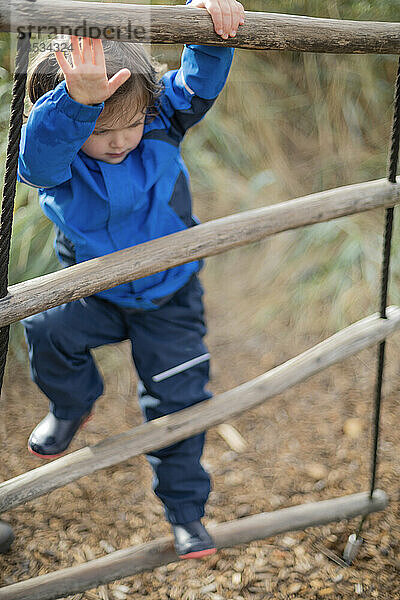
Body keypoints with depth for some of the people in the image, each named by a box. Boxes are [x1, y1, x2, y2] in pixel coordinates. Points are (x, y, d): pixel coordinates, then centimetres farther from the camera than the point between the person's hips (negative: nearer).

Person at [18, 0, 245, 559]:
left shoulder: (162, 120, -17)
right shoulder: (52, 161, -25)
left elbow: (201, 78, -24)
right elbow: (42, 145, -48)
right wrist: (79, 100, -68)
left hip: (170, 297, 1)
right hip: (95, 292, 0)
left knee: (177, 399, 4)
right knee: (46, 330, -28)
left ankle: (186, 510, 26)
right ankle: (73, 406, 6)